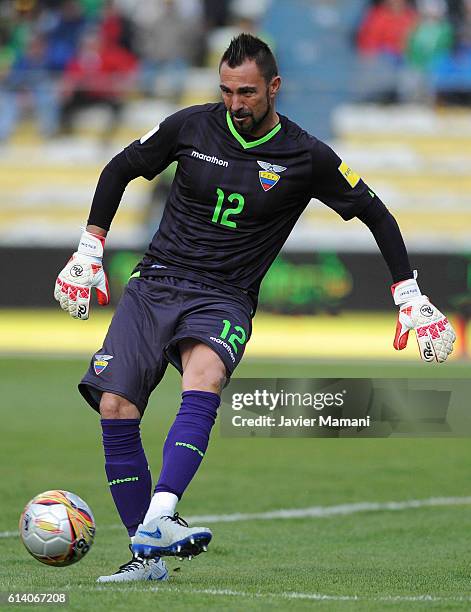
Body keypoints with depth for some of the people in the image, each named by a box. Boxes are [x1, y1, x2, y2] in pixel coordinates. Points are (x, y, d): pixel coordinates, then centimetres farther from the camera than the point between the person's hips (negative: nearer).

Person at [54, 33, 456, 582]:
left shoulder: (307, 158, -3)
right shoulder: (191, 126, 0)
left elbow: (376, 214, 9)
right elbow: (119, 170, 15)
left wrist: (409, 296, 5)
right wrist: (89, 253, 11)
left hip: (224, 299, -2)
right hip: (154, 283, 3)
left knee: (204, 375, -36)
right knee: (114, 409, -16)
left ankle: (156, 523, -47)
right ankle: (147, 556, -6)